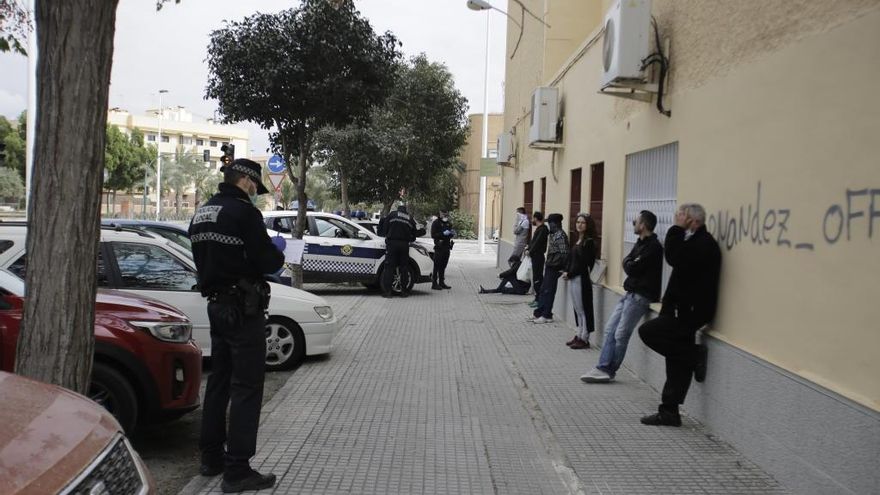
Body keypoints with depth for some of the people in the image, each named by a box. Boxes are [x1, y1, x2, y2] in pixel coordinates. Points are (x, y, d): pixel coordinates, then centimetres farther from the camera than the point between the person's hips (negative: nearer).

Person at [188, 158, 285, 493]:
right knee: (246, 388, -4)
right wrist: (277, 250, 3)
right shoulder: (243, 212, -16)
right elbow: (267, 262, -19)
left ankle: (211, 457, 27)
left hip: (216, 305, 9)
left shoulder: (201, 214, 12)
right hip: (243, 308, -9)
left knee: (219, 381, 17)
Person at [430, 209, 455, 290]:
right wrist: (443, 233, -23)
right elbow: (433, 235, -14)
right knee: (437, 266, -7)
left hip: (446, 247, 7)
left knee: (443, 266, 11)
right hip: (439, 248, -7)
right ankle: (434, 284, -5)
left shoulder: (448, 223, 18)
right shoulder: (436, 223, -5)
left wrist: (452, 233, 3)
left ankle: (441, 282, 18)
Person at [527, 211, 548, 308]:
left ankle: (539, 300, -2)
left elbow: (537, 243, -19)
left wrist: (530, 252, -10)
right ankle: (537, 298, 20)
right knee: (536, 278, 13)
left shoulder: (542, 229, -16)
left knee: (537, 278, -6)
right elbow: (533, 241, 17)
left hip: (538, 256, -10)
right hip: (535, 256, 10)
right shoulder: (538, 229, 15)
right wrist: (528, 249, 4)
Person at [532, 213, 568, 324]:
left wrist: (552, 263, -18)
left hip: (554, 268, -9)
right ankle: (539, 312, 23)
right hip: (549, 267, 9)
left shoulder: (560, 235, -17)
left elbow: (563, 253, -23)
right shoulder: (554, 234, 12)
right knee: (543, 290, 14)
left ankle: (547, 316, 7)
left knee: (548, 291, -2)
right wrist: (548, 262, 10)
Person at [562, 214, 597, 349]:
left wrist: (569, 274, -11)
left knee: (583, 309, 0)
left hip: (581, 279, -8)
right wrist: (566, 272, -1)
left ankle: (584, 339, 7)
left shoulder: (589, 242, -12)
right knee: (577, 309, 13)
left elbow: (583, 263, -16)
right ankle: (579, 335, 22)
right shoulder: (578, 240, 13)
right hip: (573, 279, 8)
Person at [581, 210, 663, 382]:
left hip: (640, 296, -9)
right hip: (631, 292, 10)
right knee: (610, 330, 5)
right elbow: (628, 262, 14)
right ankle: (603, 368, 5)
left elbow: (632, 269, -18)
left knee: (621, 334, -5)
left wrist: (629, 263, 0)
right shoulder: (641, 243, 16)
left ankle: (608, 370, 5)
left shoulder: (653, 246, -15)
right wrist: (631, 263, -5)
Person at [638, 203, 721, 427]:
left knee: (647, 331, -16)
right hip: (684, 310, 10)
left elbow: (674, 258, -28)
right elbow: (677, 261, 18)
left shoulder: (704, 243, -16)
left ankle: (693, 357, -3)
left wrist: (677, 229, -18)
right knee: (677, 364, 10)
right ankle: (669, 411, 14)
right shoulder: (694, 240, 17)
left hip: (690, 312, -10)